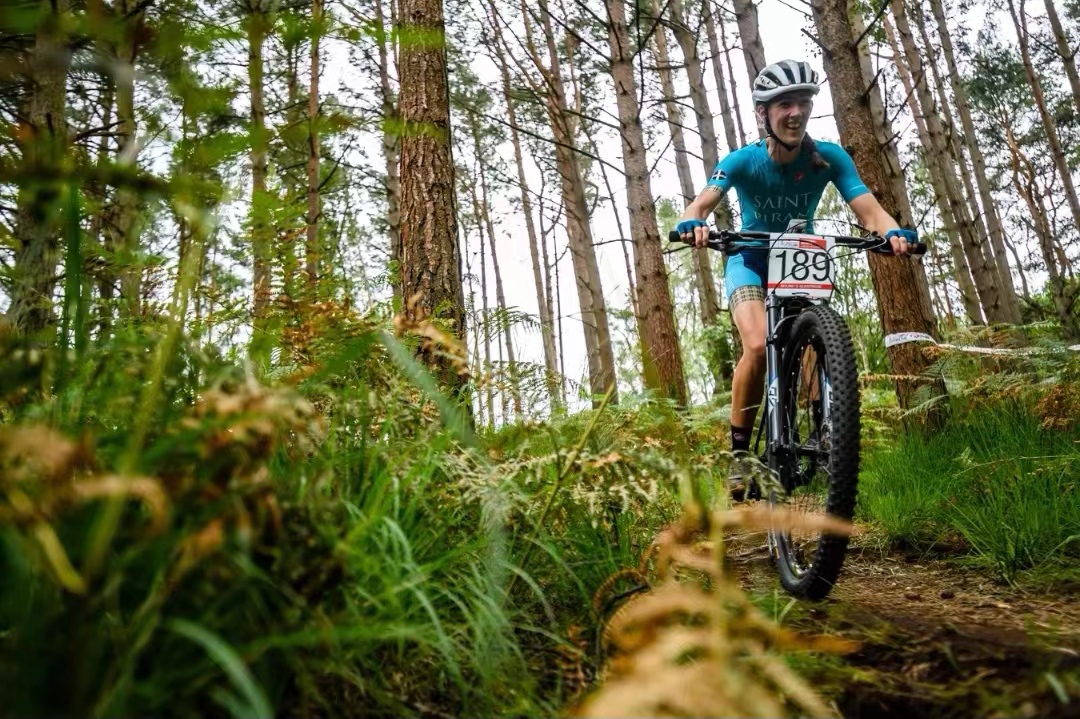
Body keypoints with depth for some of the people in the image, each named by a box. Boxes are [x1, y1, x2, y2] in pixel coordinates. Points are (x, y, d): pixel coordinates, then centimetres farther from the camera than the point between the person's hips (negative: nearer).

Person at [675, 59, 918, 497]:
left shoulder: (829, 158, -16)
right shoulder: (744, 161, -20)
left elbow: (868, 209, -25)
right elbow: (702, 203, -34)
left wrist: (893, 232, -47)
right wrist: (692, 223, -58)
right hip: (751, 262, -2)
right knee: (758, 346, -27)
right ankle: (739, 452, -11)